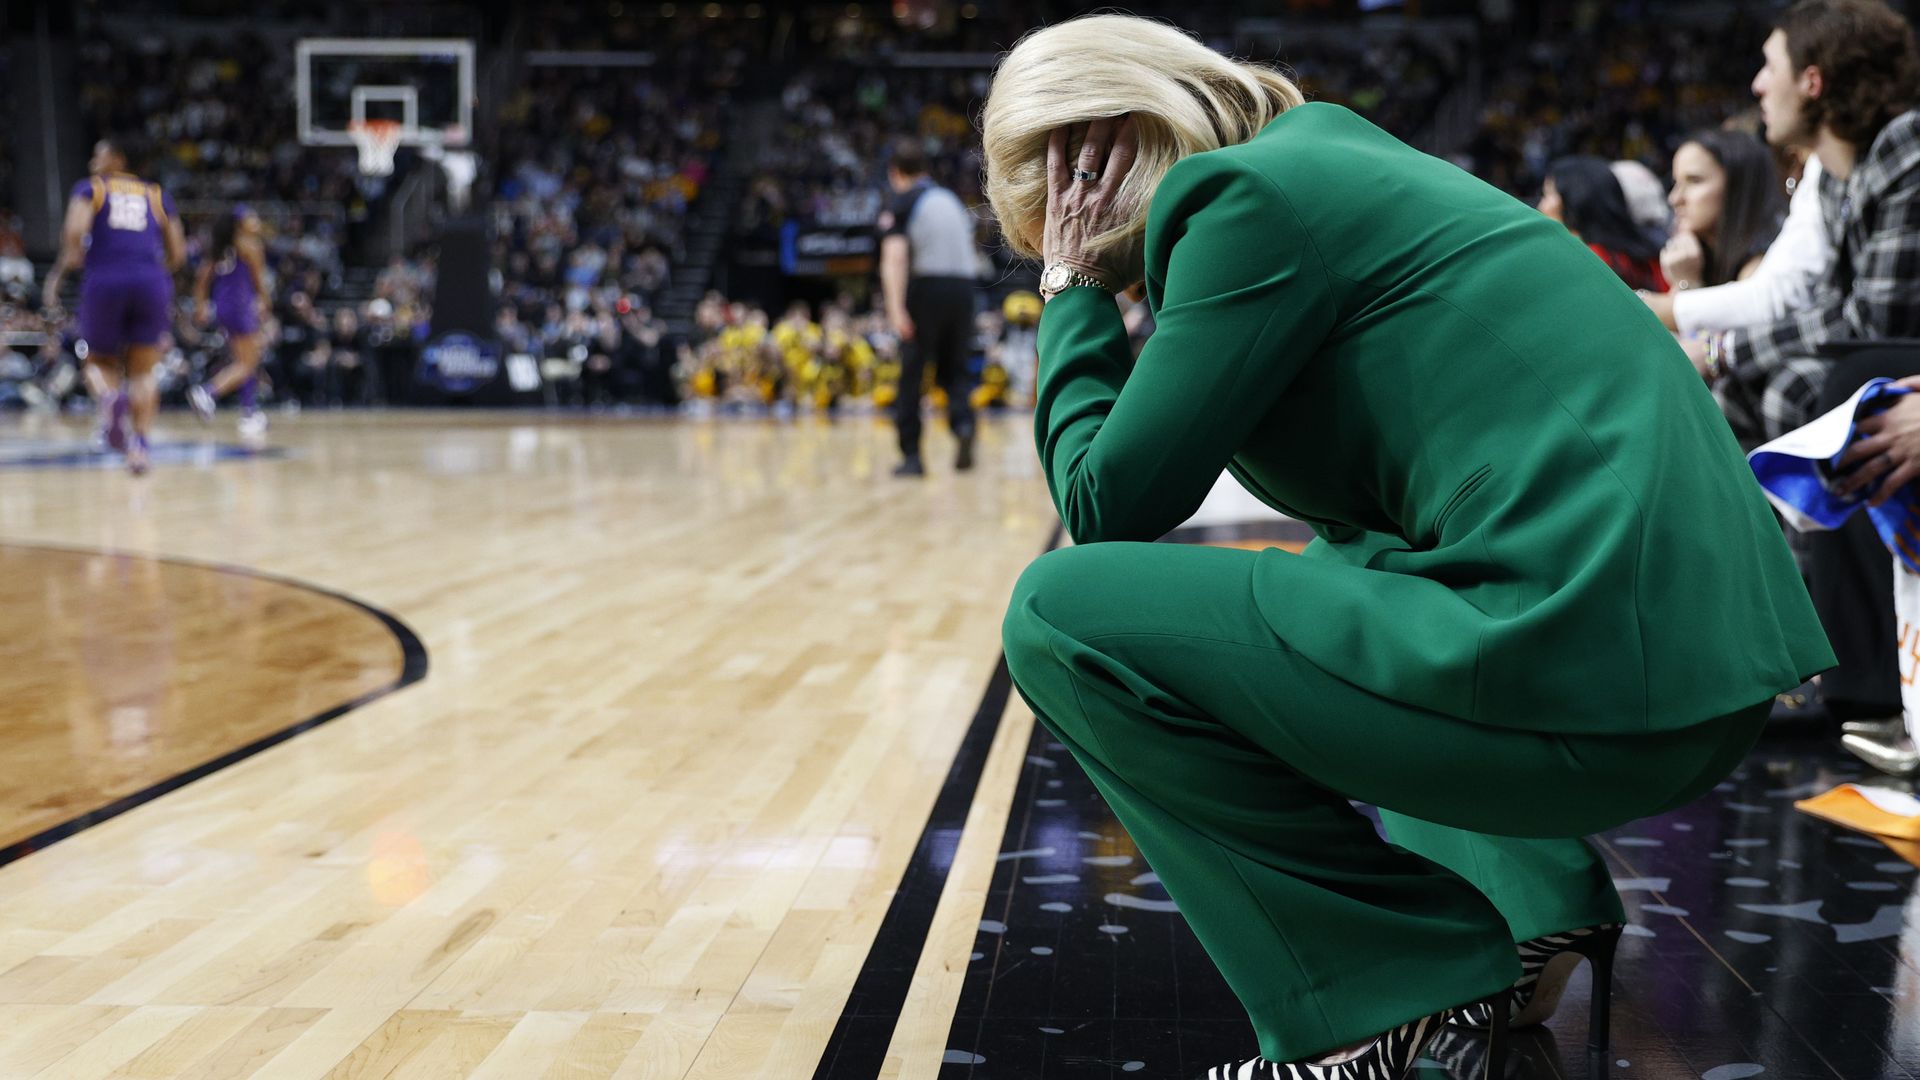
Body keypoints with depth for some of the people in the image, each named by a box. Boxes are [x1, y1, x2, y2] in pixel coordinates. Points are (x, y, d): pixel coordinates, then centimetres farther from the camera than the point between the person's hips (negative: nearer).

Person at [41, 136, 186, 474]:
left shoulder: (90, 188, 11)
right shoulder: (156, 194, 20)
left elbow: (75, 230, -8)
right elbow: (178, 252, 16)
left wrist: (60, 272, 2)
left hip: (104, 282, -2)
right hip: (150, 282, 2)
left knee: (100, 362, 16)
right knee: (142, 372, 10)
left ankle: (109, 396, -19)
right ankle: (140, 444, -8)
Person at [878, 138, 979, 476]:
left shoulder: (903, 204, -1)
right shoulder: (952, 200, 17)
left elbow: (895, 258, -14)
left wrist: (896, 308, -22)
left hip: (927, 287, -5)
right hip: (963, 287, 5)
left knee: (911, 375, 5)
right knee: (953, 370, 14)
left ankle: (911, 456, 5)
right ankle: (964, 422, -15)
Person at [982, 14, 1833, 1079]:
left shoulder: (1248, 195, -6)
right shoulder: (1336, 155, 21)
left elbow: (1111, 504, -5)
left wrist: (1073, 295, 8)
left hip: (1584, 679, -10)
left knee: (1061, 612, -8)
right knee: (1349, 565, 38)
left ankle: (1378, 993, 0)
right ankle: (1530, 905, 24)